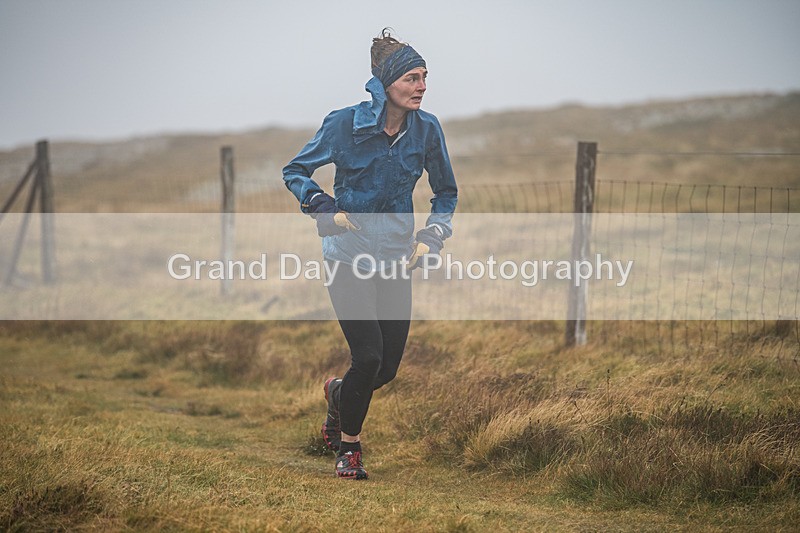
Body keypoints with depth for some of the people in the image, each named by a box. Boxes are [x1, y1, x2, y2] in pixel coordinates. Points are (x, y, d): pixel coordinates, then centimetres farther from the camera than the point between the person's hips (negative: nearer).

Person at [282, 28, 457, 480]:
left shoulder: (427, 130, -3)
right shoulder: (345, 124, -11)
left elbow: (447, 192, 12)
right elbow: (295, 172, 2)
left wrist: (431, 237, -2)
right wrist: (325, 207, -14)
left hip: (396, 257, 4)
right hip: (348, 254, -4)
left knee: (388, 367, 3)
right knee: (368, 357, -13)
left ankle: (338, 392, 39)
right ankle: (349, 447, 11)